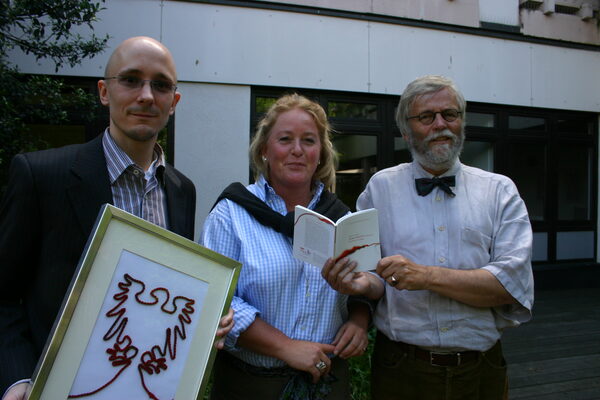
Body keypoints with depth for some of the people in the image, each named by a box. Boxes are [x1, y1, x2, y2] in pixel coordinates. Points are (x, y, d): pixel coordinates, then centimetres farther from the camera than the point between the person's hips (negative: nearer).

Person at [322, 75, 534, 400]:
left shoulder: (500, 191, 0)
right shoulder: (380, 187, 0)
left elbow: (513, 284, -11)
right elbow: (380, 282, -1)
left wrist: (426, 275, -21)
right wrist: (362, 283, -24)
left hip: (479, 371, 1)